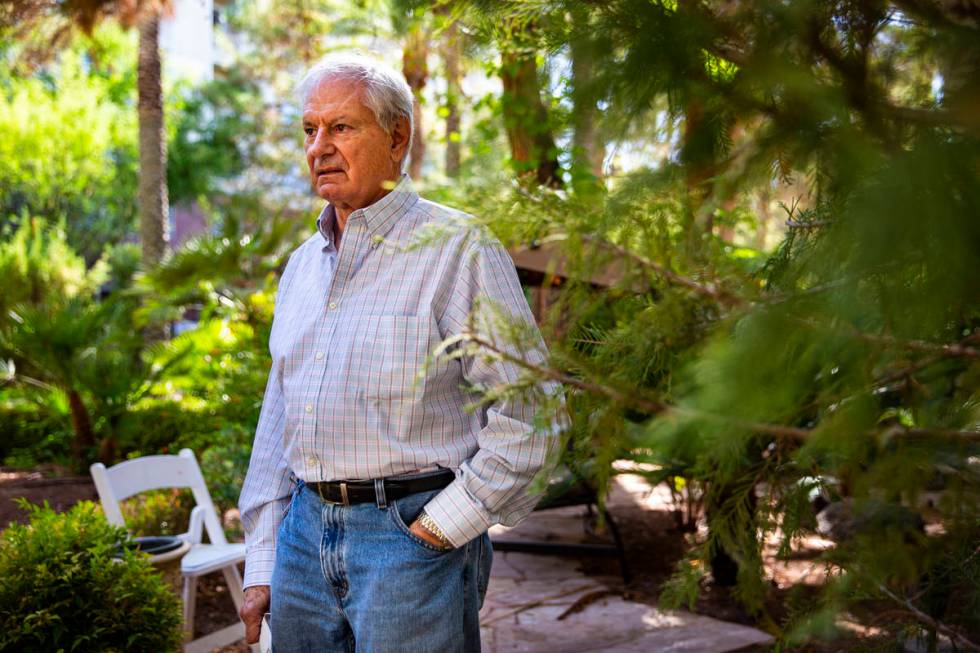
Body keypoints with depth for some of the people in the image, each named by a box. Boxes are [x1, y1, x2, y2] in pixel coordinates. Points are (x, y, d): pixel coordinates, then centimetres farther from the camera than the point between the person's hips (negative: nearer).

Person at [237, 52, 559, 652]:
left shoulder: (458, 248, -7)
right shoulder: (303, 265, 14)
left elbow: (529, 409, -11)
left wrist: (445, 526, -13)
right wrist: (262, 567, 14)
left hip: (415, 534, -6)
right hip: (306, 531, 6)